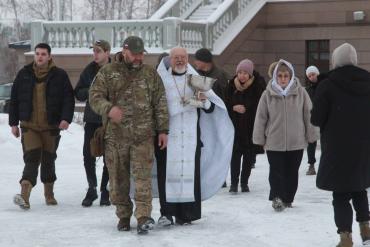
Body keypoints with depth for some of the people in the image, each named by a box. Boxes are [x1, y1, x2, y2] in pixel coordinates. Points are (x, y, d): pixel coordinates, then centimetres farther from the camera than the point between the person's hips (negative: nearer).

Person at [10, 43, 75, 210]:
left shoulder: (59, 75, 0)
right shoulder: (24, 74, 4)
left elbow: (68, 99, -2)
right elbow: (14, 99, 9)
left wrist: (66, 118, -17)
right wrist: (13, 123, 7)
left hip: (51, 127, 1)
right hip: (29, 125, 0)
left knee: (48, 160, 11)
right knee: (32, 158, -14)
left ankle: (49, 194, 27)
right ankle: (24, 196, -23)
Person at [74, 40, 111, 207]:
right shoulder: (89, 70, 7)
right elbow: (78, 93, 8)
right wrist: (91, 91, -10)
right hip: (92, 119, 3)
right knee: (88, 155, 0)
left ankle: (105, 191, 15)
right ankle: (92, 189, 15)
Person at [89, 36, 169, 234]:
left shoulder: (150, 74, 8)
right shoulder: (107, 73, 4)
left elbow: (160, 104, 9)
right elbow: (95, 96, -3)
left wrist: (163, 130, 4)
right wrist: (108, 108, -23)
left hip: (143, 136, 0)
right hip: (115, 136, 1)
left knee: (143, 176, -9)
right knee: (118, 178, 6)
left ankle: (143, 217, -11)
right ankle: (123, 216, 19)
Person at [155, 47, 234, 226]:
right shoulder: (161, 79, 5)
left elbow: (211, 109, 12)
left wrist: (204, 101, -10)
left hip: (190, 135, 2)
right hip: (167, 135, -2)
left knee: (189, 171, -1)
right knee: (167, 172, -4)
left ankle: (185, 213, 5)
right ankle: (166, 212, 2)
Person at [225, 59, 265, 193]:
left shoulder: (258, 85, -8)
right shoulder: (232, 85, 1)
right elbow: (226, 103, 5)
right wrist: (234, 107, -13)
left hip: (252, 125, -1)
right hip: (235, 125, 1)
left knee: (249, 155, 5)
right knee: (235, 153, -3)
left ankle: (244, 182, 16)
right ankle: (234, 182, 3)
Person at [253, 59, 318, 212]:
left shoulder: (300, 92, -3)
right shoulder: (268, 94, -4)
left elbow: (309, 115, 2)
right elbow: (261, 117, 2)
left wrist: (311, 135, 3)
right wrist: (260, 139, 2)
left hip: (296, 141, 1)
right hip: (274, 142, -1)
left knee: (292, 173, 10)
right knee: (276, 171, -7)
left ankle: (287, 199, 22)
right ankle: (277, 197, -5)